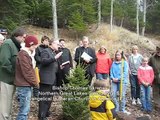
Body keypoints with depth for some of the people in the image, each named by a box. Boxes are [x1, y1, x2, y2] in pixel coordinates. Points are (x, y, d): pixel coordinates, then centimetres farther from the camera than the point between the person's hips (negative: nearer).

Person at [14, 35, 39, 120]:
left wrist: (34, 83, 13)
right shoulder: (23, 54, -16)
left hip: (27, 85, 10)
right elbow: (27, 72, -19)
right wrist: (35, 84, -11)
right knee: (24, 110, -6)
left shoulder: (27, 53, 15)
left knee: (25, 109, 16)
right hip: (24, 86, -10)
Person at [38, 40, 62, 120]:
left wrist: (59, 67, 16)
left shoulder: (54, 53, 23)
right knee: (44, 97, -8)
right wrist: (55, 58, -26)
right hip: (46, 78, -9)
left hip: (52, 78, 9)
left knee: (50, 97, 15)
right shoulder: (45, 51, -6)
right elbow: (44, 61, -22)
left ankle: (46, 112, 27)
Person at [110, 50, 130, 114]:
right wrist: (112, 78, -6)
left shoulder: (125, 63, -2)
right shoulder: (113, 63, 11)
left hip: (122, 81, -3)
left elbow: (125, 72, -9)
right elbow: (111, 71, 11)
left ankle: (122, 109, 16)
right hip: (114, 81, 3)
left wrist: (118, 78, -15)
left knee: (122, 95, 2)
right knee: (113, 95, -3)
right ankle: (116, 108, 14)